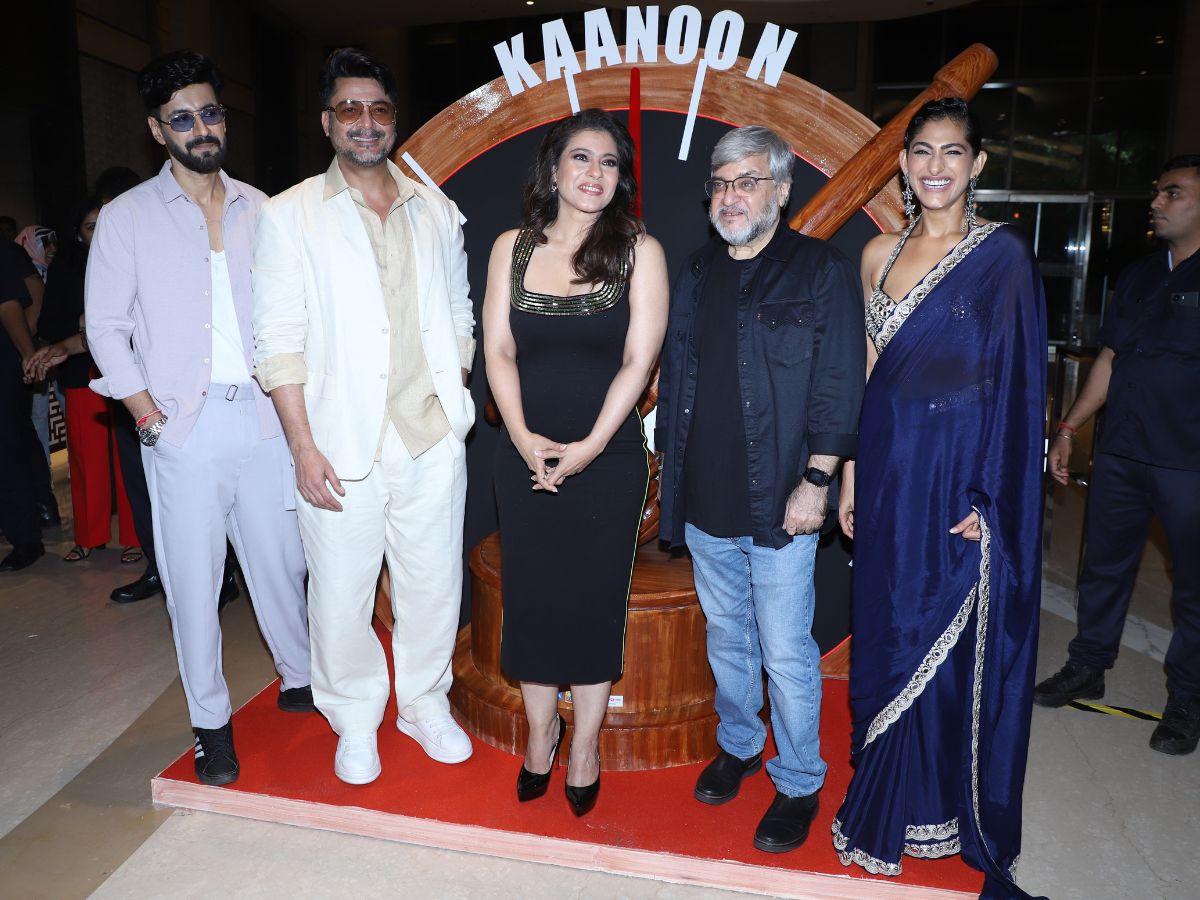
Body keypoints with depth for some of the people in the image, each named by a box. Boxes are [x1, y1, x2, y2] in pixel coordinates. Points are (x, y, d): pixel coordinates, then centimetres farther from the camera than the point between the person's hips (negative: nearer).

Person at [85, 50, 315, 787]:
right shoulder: (127, 217, 3)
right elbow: (106, 326, 2)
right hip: (185, 425, -2)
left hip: (263, 416, 2)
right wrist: (150, 418, -7)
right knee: (194, 577, 3)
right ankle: (212, 721, 19)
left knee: (282, 560, 10)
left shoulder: (259, 209, 11)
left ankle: (302, 679, 31)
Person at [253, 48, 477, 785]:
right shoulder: (292, 215, 2)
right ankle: (356, 719, 30)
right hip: (342, 443, -2)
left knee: (434, 583, 11)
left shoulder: (435, 212, 11)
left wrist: (455, 405, 6)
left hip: (431, 439, 3)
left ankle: (425, 702, 34)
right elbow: (279, 338, -3)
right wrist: (303, 445, -10)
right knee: (341, 593, 7)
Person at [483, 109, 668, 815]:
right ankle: (541, 731, 33)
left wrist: (587, 448, -14)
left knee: (595, 599, 8)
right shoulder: (513, 248, 6)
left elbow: (638, 360, -8)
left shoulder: (639, 251, -2)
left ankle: (586, 743, 27)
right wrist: (523, 437, -11)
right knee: (531, 595, 11)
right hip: (526, 457, 2)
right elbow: (499, 350, 2)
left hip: (608, 460, -2)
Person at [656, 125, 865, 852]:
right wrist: (671, 465, 12)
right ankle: (738, 745, 39)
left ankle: (799, 785, 23)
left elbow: (839, 387, -7)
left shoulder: (823, 273, -4)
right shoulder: (697, 275, 11)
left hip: (778, 503, -5)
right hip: (704, 500, 5)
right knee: (726, 635, 19)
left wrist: (815, 480, -13)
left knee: (786, 652, 3)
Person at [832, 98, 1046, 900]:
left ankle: (947, 807, 28)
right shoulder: (881, 254, 9)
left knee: (952, 641, 6)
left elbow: (1018, 383, -9)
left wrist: (989, 499, -14)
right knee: (889, 631, 13)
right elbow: (870, 374, 11)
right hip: (890, 465, 5)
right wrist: (853, 474, 8)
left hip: (962, 474, -5)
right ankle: (895, 802, 33)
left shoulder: (1003, 255, -5)